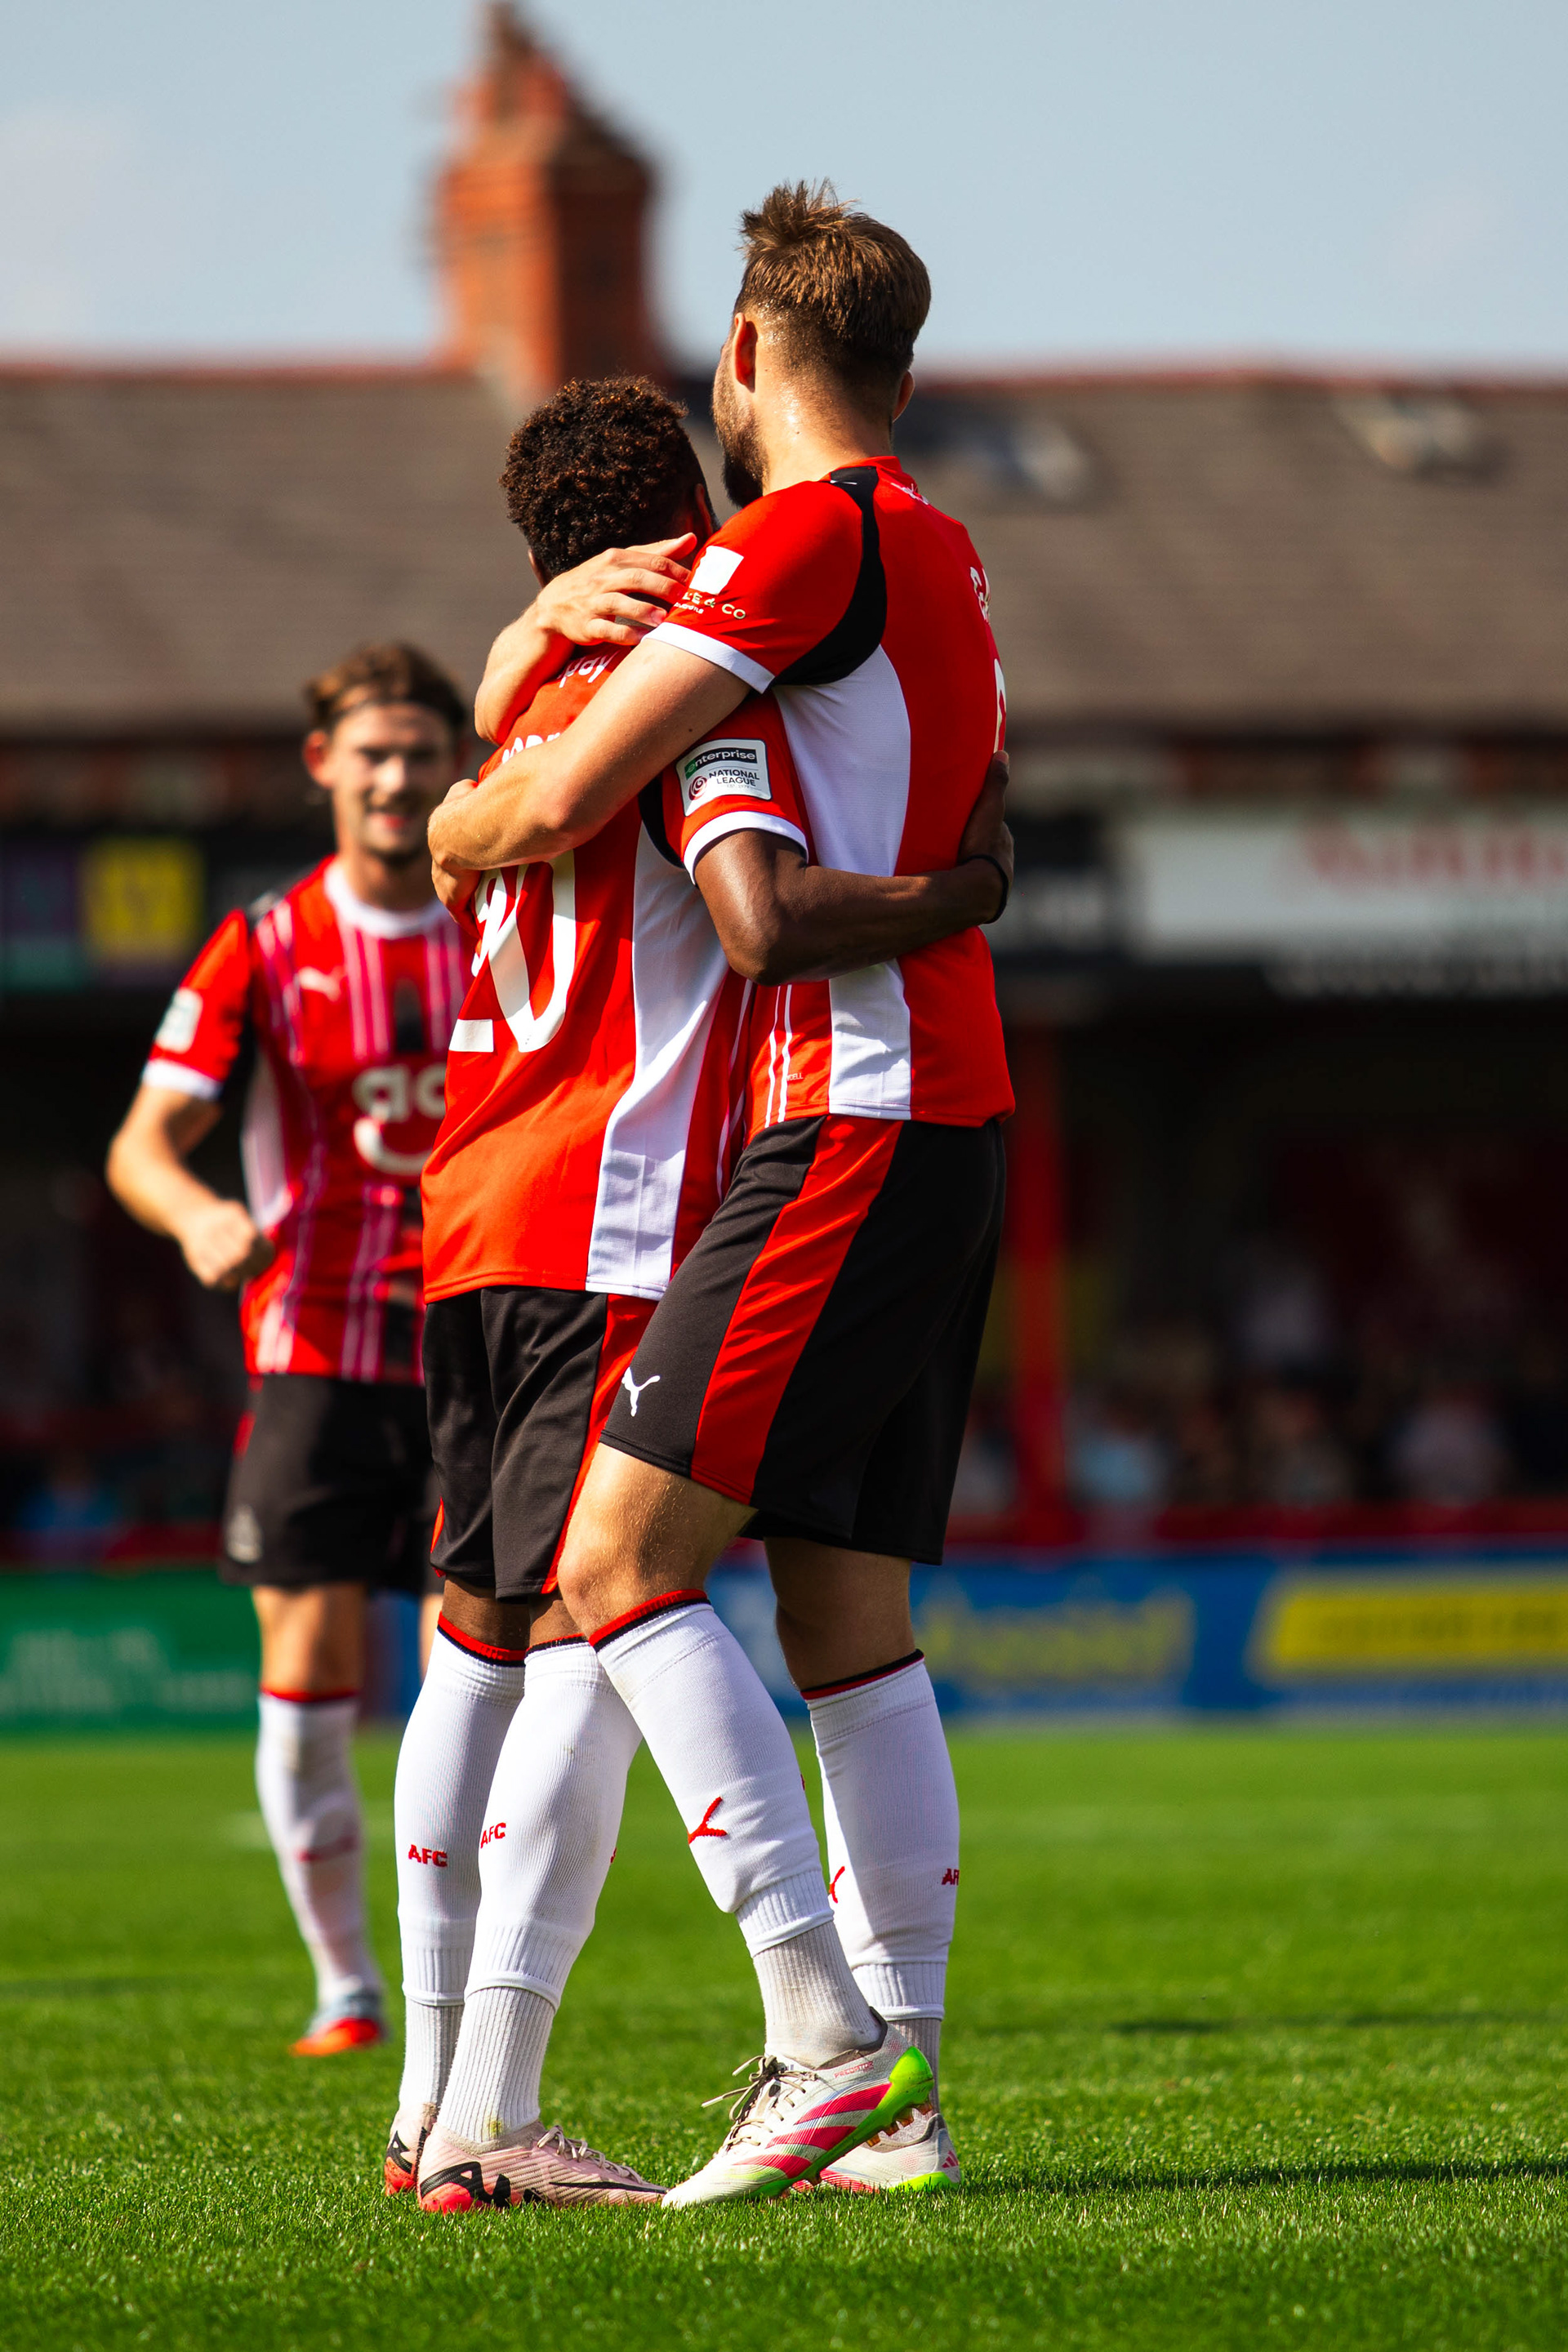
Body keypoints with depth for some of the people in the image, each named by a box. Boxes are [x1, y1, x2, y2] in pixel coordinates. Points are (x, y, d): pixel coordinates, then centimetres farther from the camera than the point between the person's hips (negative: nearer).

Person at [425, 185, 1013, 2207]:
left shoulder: (811, 530, -10)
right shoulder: (937, 559, 19)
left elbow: (557, 801, -13)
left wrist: (462, 832, 7)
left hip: (856, 1114, -9)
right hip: (942, 1119, 9)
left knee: (619, 1564, -12)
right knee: (844, 1617, 9)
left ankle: (824, 2038, -18)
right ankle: (898, 2092, 8)